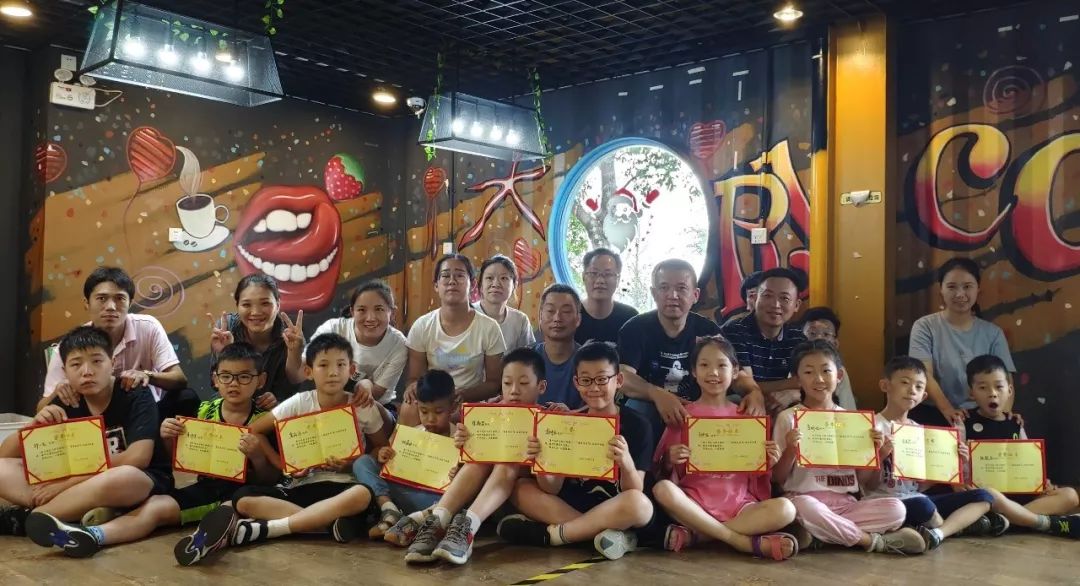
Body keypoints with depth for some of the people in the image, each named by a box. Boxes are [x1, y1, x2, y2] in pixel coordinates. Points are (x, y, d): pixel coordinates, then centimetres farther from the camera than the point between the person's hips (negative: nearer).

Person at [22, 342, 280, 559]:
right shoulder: (204, 411, 5)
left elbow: (271, 479, -5)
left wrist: (257, 456, -26)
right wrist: (169, 439, -8)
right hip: (207, 487, 4)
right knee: (155, 505, -18)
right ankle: (91, 535, -39)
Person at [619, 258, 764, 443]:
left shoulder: (708, 331, 3)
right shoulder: (635, 329, -7)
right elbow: (623, 377, -21)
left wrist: (754, 392, -26)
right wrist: (657, 394, -42)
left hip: (697, 413, 3)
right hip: (651, 412, -2)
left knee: (739, 404, -22)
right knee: (636, 408, -35)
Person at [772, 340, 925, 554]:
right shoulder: (788, 418, 1)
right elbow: (777, 479, 0)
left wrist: (874, 449, -5)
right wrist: (790, 450, -18)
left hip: (845, 502, 4)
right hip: (805, 497, -3)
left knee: (895, 508, -21)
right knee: (805, 507, -38)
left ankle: (819, 534, -20)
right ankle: (874, 540, -17)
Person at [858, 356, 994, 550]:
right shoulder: (874, 427, -6)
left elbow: (921, 485, 16)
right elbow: (869, 485, -9)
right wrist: (881, 456, -25)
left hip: (917, 498, 8)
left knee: (983, 497, -5)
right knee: (921, 505, -38)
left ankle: (937, 533, -27)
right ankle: (960, 523, -6)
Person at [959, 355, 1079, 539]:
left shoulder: (1015, 424, 15)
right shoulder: (965, 423, 1)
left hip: (1017, 492, 6)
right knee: (989, 495, -40)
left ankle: (1005, 519, -31)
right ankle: (1050, 523, -20)